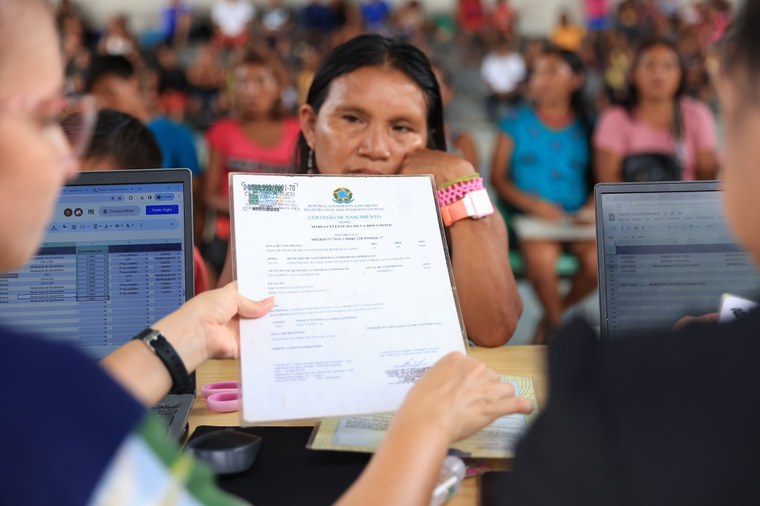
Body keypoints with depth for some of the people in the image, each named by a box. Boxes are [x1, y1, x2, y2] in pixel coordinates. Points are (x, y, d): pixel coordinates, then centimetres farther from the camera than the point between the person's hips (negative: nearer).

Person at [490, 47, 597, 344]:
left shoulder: (586, 127, 13)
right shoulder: (517, 124, 9)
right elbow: (498, 178, 3)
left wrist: (592, 206, -9)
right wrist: (533, 204, -11)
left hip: (578, 216, 2)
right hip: (531, 216, -2)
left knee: (598, 259, -26)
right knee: (540, 258, -34)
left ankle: (552, 316, 5)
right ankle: (556, 321, -2)